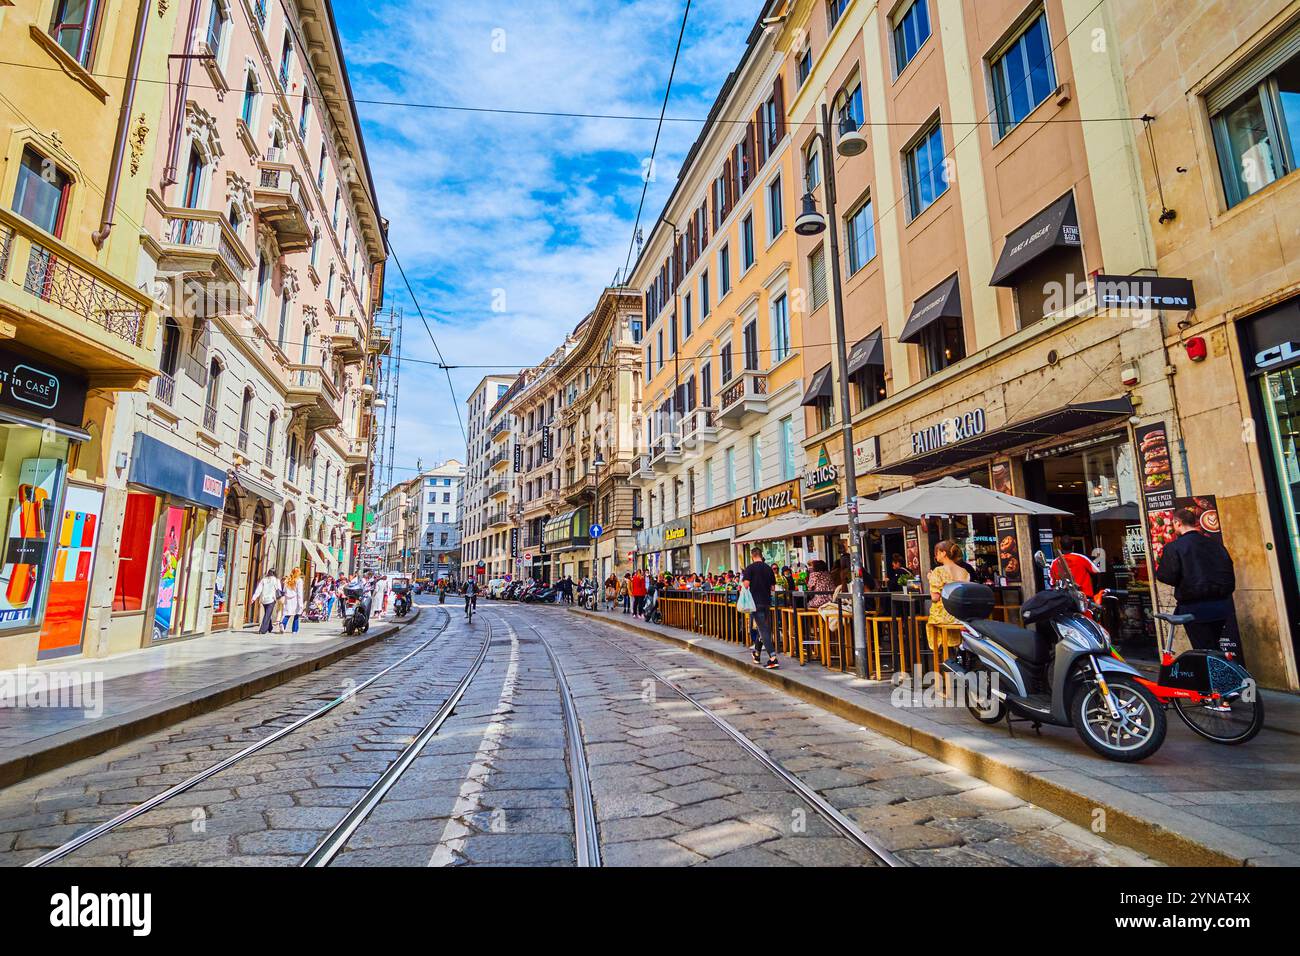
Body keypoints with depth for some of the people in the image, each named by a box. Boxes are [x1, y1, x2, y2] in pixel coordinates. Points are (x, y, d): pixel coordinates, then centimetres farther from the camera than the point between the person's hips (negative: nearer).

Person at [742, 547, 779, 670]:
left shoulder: (750, 568, -8)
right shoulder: (768, 568, 7)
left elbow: (746, 584, -16)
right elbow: (773, 586, 11)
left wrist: (742, 580, 4)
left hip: (756, 602, -6)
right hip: (767, 601, 6)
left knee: (763, 629, -7)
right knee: (762, 628, 20)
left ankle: (773, 658, -17)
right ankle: (757, 654, 34)